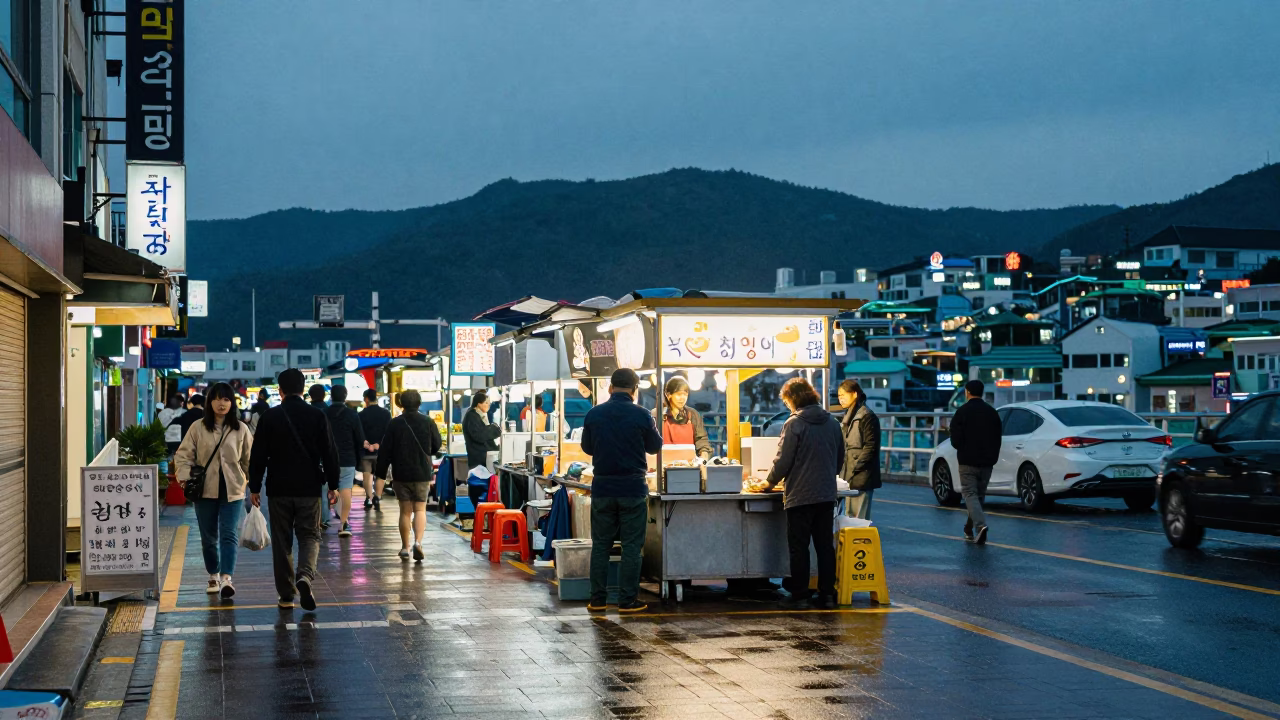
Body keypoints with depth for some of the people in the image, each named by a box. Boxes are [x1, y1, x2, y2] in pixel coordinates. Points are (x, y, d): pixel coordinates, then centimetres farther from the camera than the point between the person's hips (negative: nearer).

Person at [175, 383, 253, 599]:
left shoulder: (241, 429, 3)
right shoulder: (198, 428, 1)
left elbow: (249, 458, 9)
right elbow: (184, 455, 3)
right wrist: (185, 477, -11)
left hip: (232, 491, -1)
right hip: (205, 491, 1)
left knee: (229, 534, -12)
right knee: (209, 536, 10)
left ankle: (226, 578, -20)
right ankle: (213, 576, 26)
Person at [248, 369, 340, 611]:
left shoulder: (269, 417, -2)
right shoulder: (317, 416, -2)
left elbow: (258, 455, 0)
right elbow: (329, 454, -1)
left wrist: (254, 487, 8)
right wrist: (333, 485, 8)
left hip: (279, 489, 0)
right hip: (309, 488, 0)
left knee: (282, 541, 8)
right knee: (310, 536, 8)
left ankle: (286, 595, 10)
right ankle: (305, 576, -20)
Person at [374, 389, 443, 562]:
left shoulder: (394, 424, -5)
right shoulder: (428, 422, -4)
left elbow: (385, 451, -3)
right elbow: (437, 446, 6)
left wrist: (381, 473, 5)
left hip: (401, 474, 0)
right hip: (422, 473, 0)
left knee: (405, 511, 9)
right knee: (420, 509, 3)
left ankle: (405, 547, 12)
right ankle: (418, 542, -18)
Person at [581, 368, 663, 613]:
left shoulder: (593, 414, -3)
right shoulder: (642, 415, -9)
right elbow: (655, 447, 5)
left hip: (602, 487, 2)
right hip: (633, 487, -2)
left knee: (600, 545, 10)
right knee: (631, 546, 4)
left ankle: (597, 599, 11)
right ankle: (627, 600, 4)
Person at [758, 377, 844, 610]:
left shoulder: (794, 423, -11)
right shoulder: (832, 423, 7)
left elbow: (783, 460, -11)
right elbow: (840, 459, 16)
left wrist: (769, 482, 5)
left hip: (800, 496, -5)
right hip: (826, 494, 6)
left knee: (799, 547, 2)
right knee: (825, 545, 9)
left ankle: (799, 596, 4)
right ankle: (827, 595, 9)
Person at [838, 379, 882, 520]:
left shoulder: (867, 416, -10)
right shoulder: (848, 416, 18)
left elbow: (870, 447, -15)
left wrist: (854, 468, -16)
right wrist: (842, 470, 13)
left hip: (861, 477, -9)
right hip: (849, 476, 9)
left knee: (860, 519, -8)